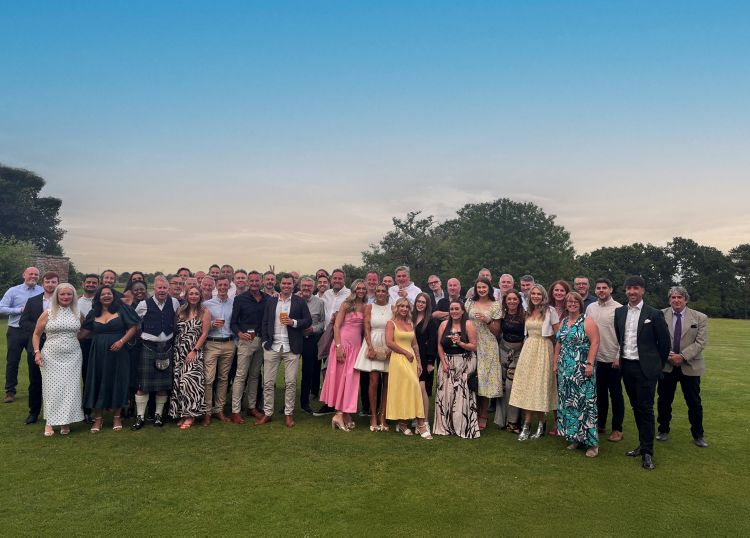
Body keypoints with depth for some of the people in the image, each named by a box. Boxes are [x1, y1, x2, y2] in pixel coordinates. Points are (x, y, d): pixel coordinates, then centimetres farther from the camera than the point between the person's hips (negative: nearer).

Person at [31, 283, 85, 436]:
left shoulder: (78, 314, 5)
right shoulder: (47, 314, -1)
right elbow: (36, 334, 6)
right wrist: (37, 352, -6)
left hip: (72, 357, 1)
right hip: (51, 357, -1)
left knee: (70, 388, 1)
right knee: (52, 388, 1)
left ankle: (66, 422, 12)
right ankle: (50, 422, 14)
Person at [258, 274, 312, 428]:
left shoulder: (300, 301, 3)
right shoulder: (270, 301, 10)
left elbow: (308, 321, 2)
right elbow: (265, 322, 11)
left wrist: (293, 322, -14)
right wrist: (265, 341, 2)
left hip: (291, 348, -2)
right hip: (272, 347, 2)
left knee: (291, 382, 3)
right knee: (268, 382, 4)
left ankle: (288, 413, 15)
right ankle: (267, 413, 16)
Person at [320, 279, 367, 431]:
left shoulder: (365, 307, 9)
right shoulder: (346, 304, -4)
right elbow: (336, 326, -8)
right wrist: (338, 346, -16)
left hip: (357, 346, 5)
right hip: (343, 343, -5)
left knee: (351, 378, 7)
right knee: (340, 376, 1)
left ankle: (343, 413, 15)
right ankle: (342, 413, 8)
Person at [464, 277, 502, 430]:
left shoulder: (495, 305, 4)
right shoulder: (469, 303, 9)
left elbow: (497, 331, 5)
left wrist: (487, 321, -11)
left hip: (487, 346, -1)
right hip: (471, 345, 2)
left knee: (485, 378, -1)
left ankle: (483, 416, 10)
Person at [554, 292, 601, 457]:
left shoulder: (587, 322, -5)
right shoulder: (563, 322, 14)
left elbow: (595, 343, -12)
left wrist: (590, 364, -19)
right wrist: (555, 363, 14)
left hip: (582, 369, -6)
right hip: (565, 369, 7)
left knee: (584, 402, -5)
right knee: (567, 402, 8)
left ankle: (592, 442, 4)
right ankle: (575, 437, 19)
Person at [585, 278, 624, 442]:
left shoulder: (618, 309, -9)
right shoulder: (590, 308, 6)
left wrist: (618, 356, -13)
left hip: (613, 359, -4)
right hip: (596, 358, 5)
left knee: (615, 394, 5)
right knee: (600, 393, 15)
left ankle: (617, 429, 16)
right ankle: (600, 424, 27)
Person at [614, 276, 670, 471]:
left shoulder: (654, 314, -7)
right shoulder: (619, 312, 6)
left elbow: (664, 341, -2)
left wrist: (658, 365, 3)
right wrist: (618, 357, 10)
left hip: (645, 368, -4)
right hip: (626, 366, 5)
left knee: (646, 409, -2)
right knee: (636, 407, 14)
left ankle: (647, 452, 6)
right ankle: (643, 444, 26)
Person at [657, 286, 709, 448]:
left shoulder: (700, 318, -1)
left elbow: (700, 342, -8)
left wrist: (682, 356, -19)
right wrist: (667, 355, -14)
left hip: (690, 366, 0)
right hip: (666, 365, 0)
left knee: (694, 403, 8)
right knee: (664, 401, 10)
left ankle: (698, 435, 23)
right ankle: (663, 430, 26)